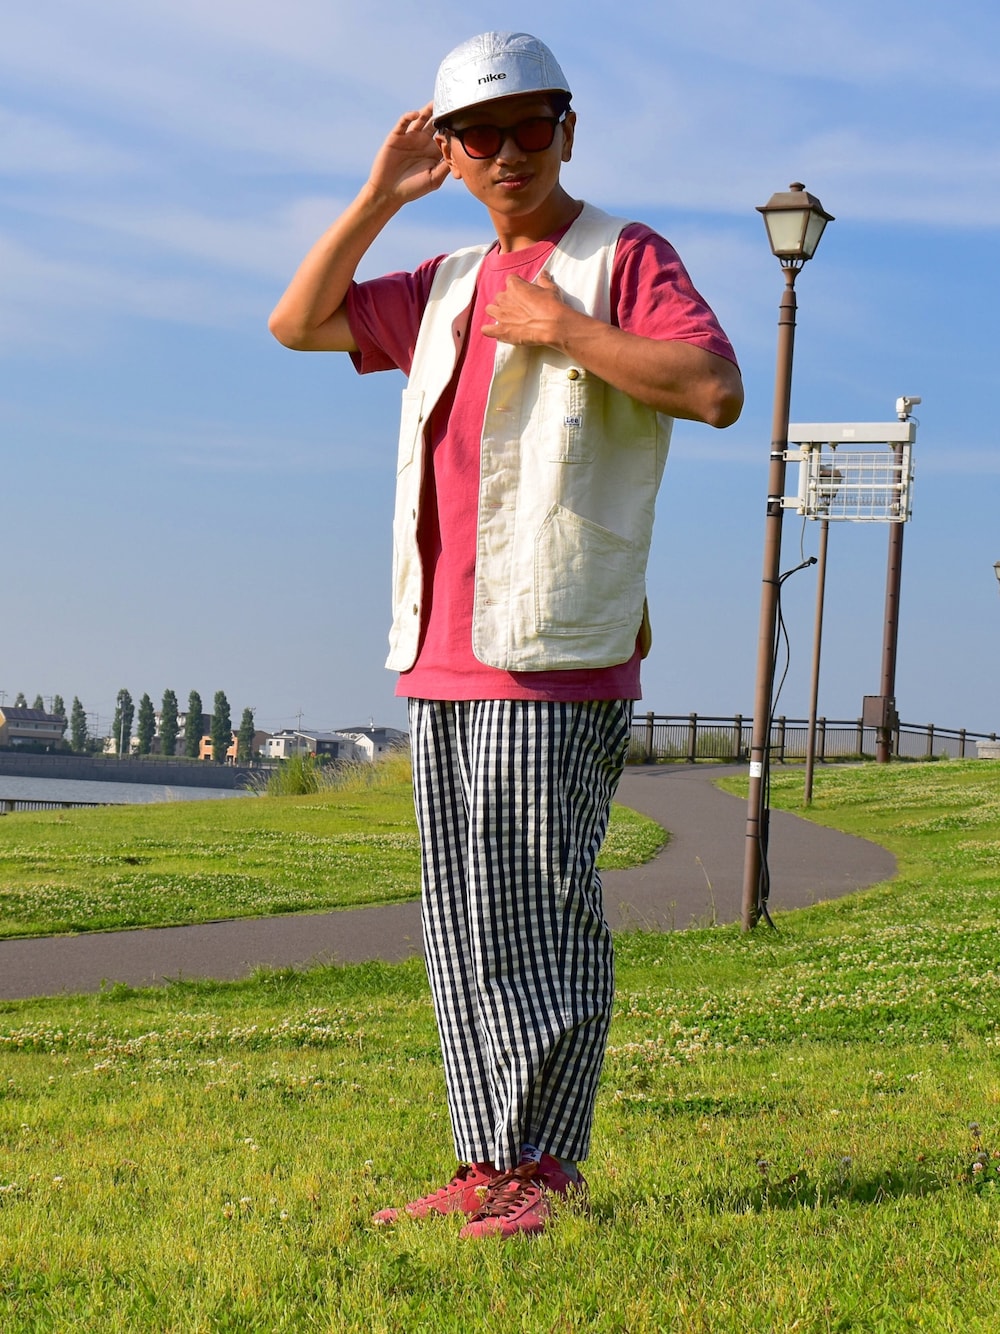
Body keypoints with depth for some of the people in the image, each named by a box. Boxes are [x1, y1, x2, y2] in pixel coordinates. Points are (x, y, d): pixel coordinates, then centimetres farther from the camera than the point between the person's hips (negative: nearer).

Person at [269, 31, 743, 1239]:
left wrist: (559, 329, -13)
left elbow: (717, 389, -16)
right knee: (459, 920, 7)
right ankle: (486, 1167, 13)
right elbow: (297, 323, 19)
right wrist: (379, 196, 10)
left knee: (539, 915, -8)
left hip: (556, 659, -7)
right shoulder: (448, 287, 20)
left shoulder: (625, 260, 0)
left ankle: (543, 1169, -2)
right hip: (439, 658, 7)